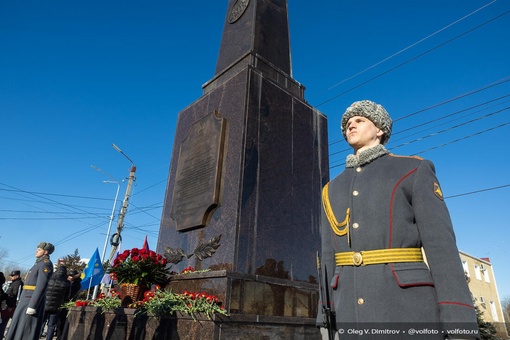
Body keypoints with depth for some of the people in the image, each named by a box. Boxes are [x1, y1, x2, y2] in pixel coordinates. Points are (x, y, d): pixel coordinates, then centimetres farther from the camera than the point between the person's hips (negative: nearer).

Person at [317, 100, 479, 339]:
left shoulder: (414, 170, 7)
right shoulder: (332, 190, 19)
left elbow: (441, 243, -4)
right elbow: (328, 258, 14)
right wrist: (326, 320, 8)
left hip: (408, 309, -3)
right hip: (351, 311, 4)